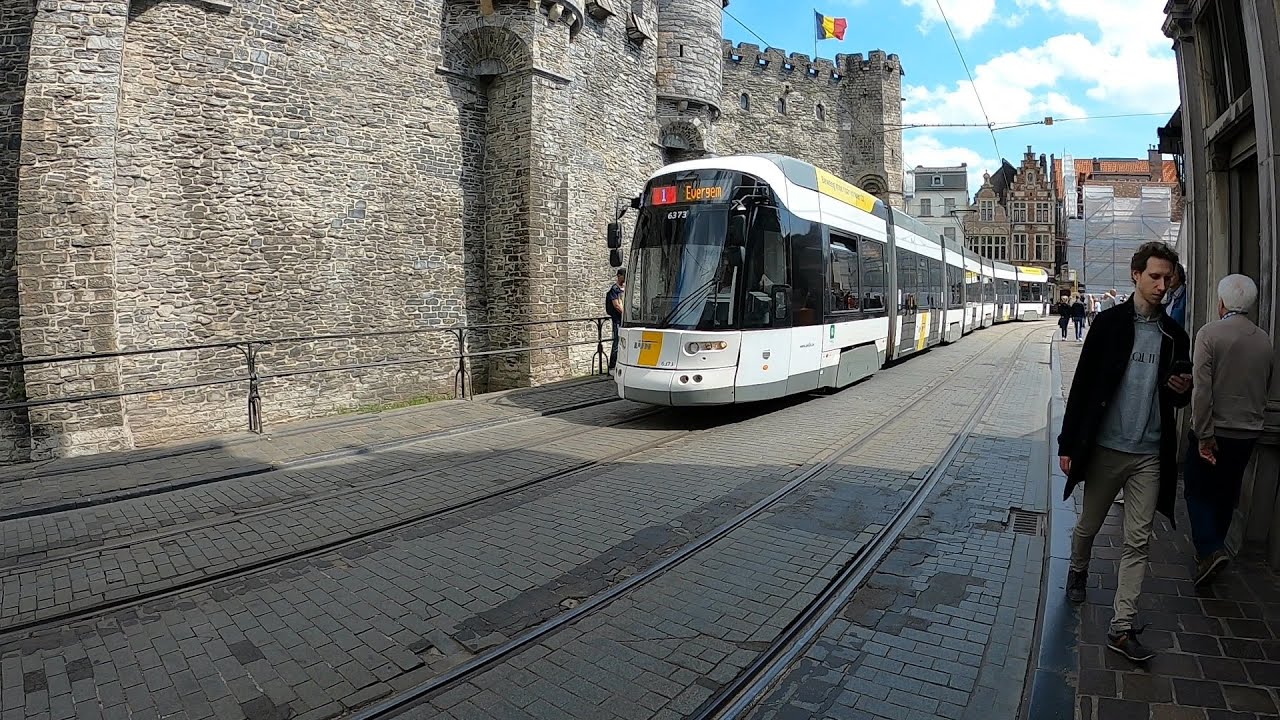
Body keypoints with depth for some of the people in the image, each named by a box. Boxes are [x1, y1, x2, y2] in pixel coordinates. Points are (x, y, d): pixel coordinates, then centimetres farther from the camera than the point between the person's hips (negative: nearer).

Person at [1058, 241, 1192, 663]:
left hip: (1150, 454, 3)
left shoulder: (1174, 336, 6)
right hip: (1105, 448, -2)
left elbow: (1178, 397, 16)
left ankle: (1121, 627, 10)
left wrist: (1184, 390, -10)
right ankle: (1078, 570, 44)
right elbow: (1083, 385, -7)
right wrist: (1068, 443, -9)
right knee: (1089, 526, 14)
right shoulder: (1109, 323, -5)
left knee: (1138, 542, 3)